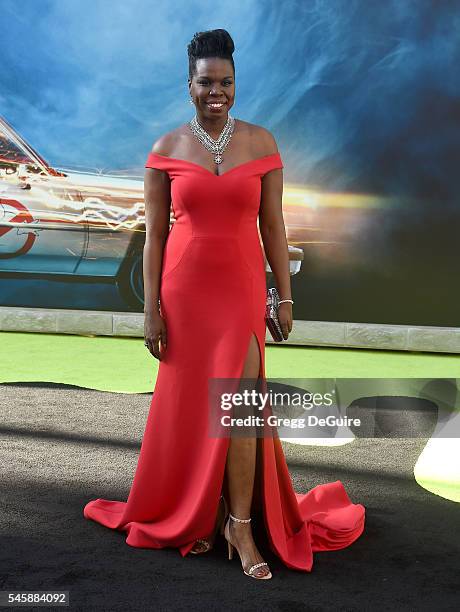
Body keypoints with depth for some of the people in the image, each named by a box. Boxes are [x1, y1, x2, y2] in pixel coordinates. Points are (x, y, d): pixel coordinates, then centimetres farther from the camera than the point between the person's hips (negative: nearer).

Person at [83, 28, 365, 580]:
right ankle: (194, 513, 26)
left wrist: (284, 295, 2)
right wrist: (151, 308, -4)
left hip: (241, 288, 0)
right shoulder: (166, 149, 1)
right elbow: (154, 233, 0)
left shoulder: (260, 142, 2)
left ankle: (240, 524, 9)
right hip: (185, 289, 1)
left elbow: (273, 225, 4)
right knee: (187, 404, 7)